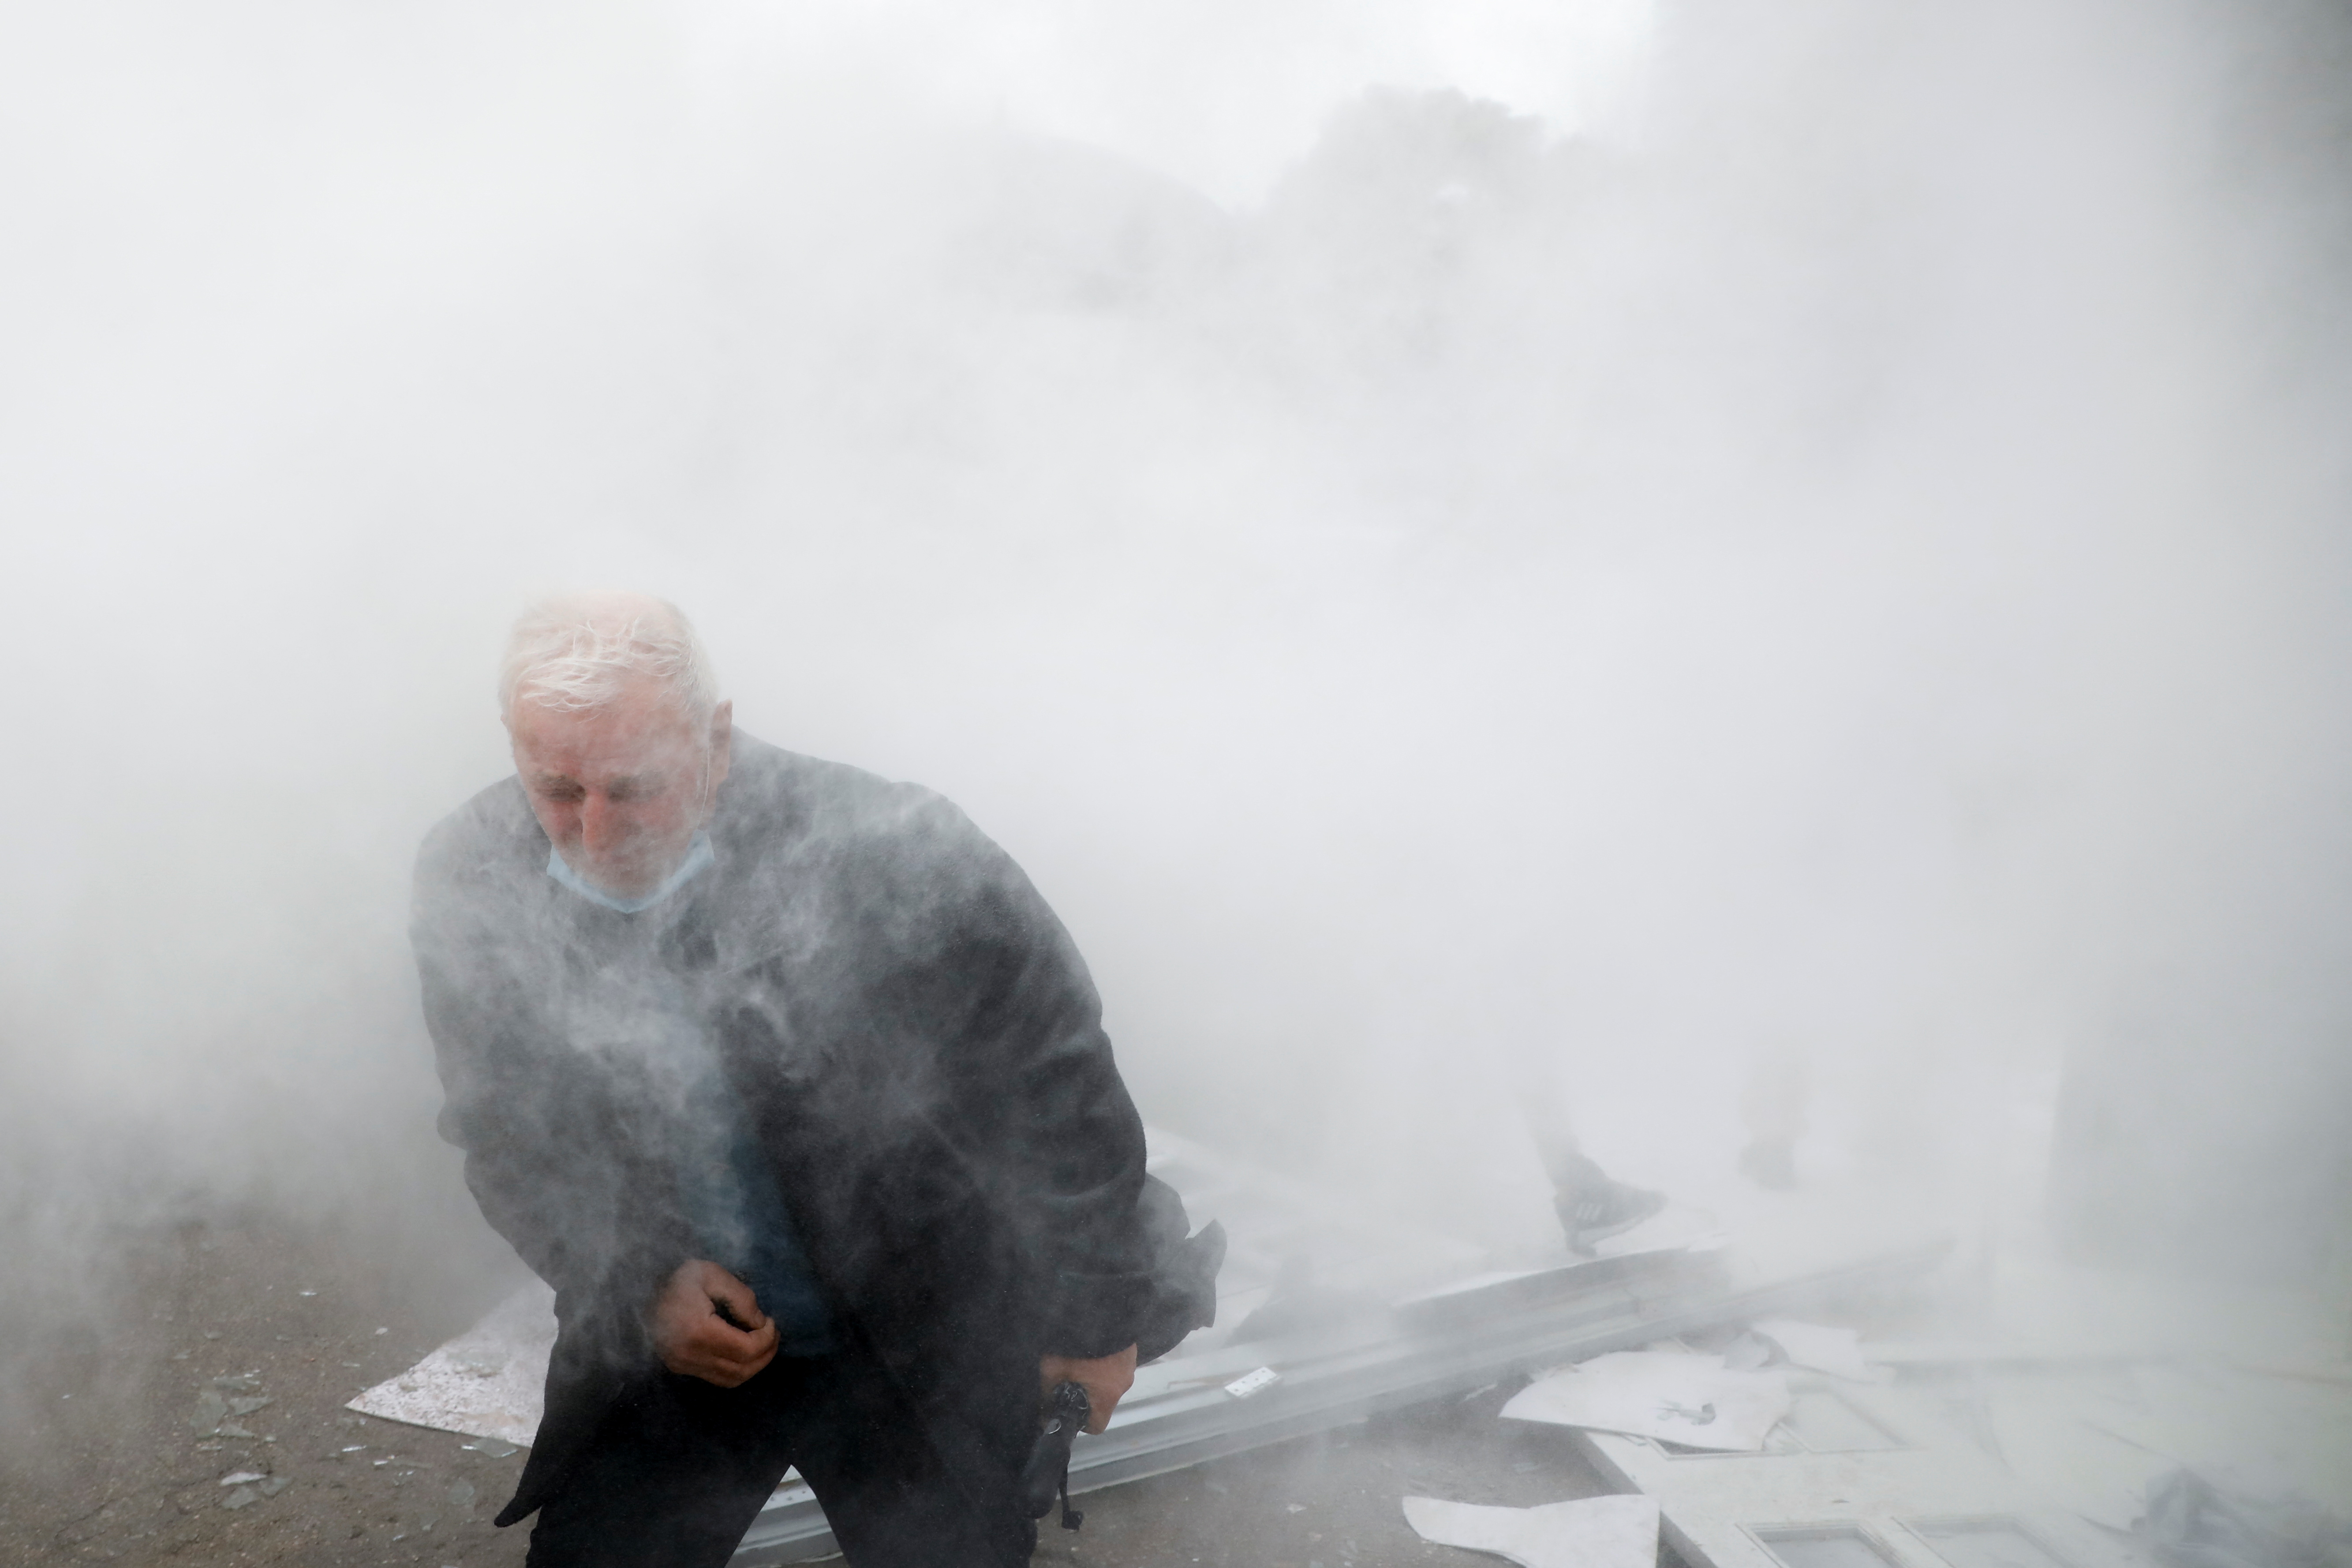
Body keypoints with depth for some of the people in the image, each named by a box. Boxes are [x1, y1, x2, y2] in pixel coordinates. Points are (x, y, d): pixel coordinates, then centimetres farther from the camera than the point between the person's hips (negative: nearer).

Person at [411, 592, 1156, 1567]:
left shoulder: (889, 854, -27)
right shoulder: (468, 884, -14)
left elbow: (1056, 1080, -13)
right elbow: (507, 1136, 1)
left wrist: (1092, 1320, -2)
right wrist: (640, 1283, -15)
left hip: (917, 1345, -2)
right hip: (664, 1332, 3)